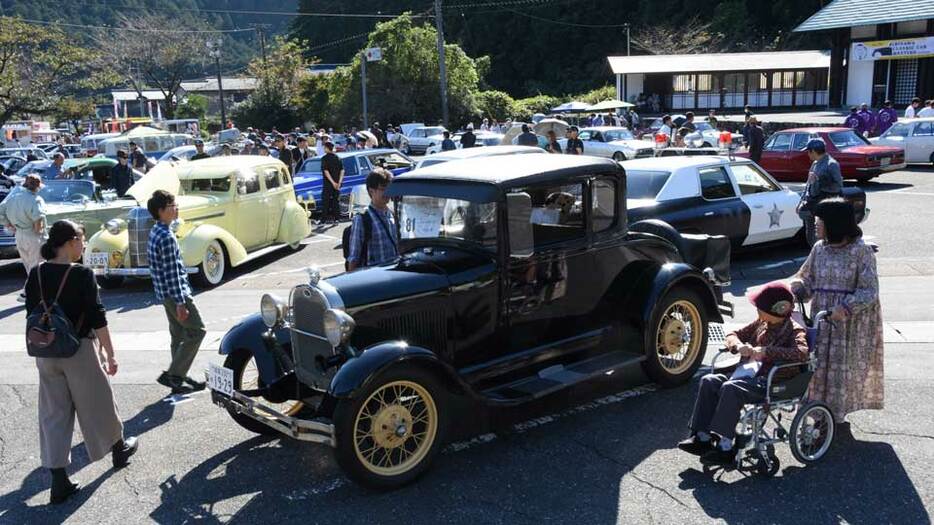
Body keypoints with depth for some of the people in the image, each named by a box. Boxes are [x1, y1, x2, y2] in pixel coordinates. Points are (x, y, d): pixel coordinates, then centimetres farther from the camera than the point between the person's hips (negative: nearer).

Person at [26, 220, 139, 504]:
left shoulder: (35, 274, 1)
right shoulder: (82, 274, -16)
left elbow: (32, 315, 8)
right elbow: (97, 318, -15)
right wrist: (110, 353, -7)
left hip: (46, 352, 5)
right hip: (79, 350, -5)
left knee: (53, 414, 9)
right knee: (97, 405, 15)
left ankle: (58, 481, 9)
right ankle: (119, 448, 37)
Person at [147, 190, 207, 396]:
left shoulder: (155, 232, 11)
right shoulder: (166, 237, -20)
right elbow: (172, 273, -22)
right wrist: (181, 303, -21)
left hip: (165, 293, 10)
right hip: (175, 293, -10)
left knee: (179, 335, 15)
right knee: (197, 331, -2)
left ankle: (179, 379, 23)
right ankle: (172, 374, -1)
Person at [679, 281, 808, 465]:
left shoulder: (794, 331, -6)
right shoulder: (761, 323, 15)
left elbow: (801, 353, -26)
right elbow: (733, 335, 19)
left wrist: (766, 351, -29)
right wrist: (739, 346, -5)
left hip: (772, 383, -8)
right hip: (749, 374, 8)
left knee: (731, 388, -32)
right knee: (709, 381, -11)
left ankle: (725, 447, -27)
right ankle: (702, 437, -12)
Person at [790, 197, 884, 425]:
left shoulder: (862, 251, -9)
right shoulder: (819, 249, 7)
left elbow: (869, 290, -12)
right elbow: (805, 278, 13)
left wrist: (846, 308, -25)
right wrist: (794, 292, -8)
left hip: (850, 322, -5)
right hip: (822, 320, 5)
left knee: (841, 368, 1)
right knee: (820, 365, 7)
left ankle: (836, 413, 12)